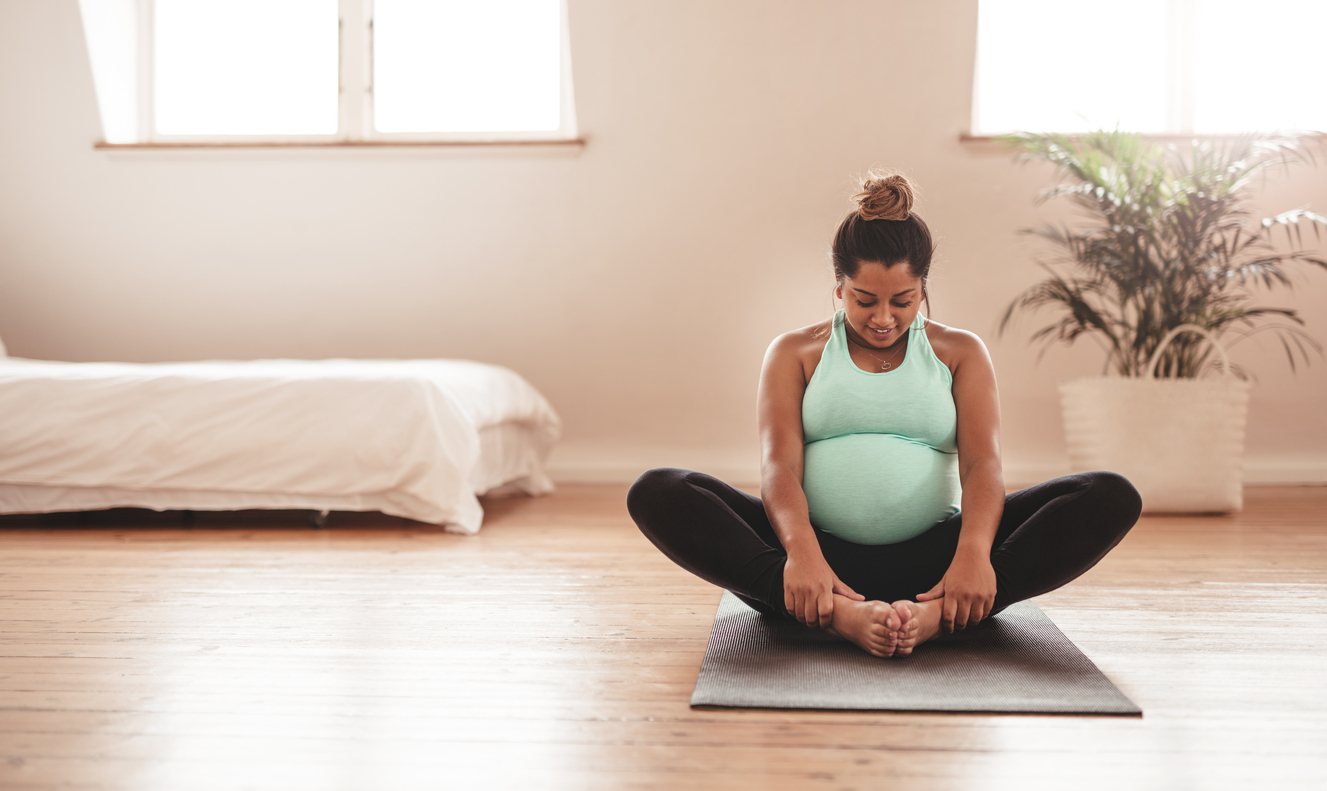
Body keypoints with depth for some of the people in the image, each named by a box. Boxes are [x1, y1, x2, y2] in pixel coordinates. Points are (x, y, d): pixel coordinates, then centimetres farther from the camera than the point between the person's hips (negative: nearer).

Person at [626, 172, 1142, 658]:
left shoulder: (960, 353, 15)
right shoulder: (795, 353, 13)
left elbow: (983, 462, -1)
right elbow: (779, 462, -4)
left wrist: (973, 552, -25)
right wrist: (800, 551, -27)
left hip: (932, 556, 1)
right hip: (822, 550, -1)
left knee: (1113, 498, -20)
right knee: (656, 494, -25)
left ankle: (935, 613, -40)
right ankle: (840, 614, -43)